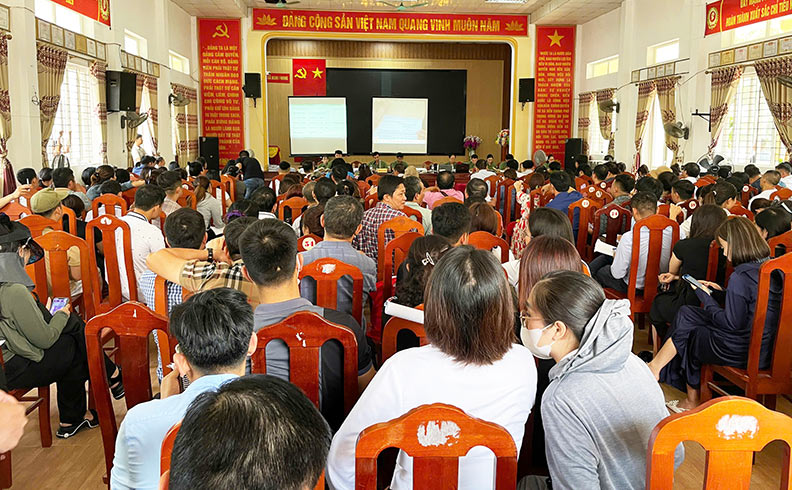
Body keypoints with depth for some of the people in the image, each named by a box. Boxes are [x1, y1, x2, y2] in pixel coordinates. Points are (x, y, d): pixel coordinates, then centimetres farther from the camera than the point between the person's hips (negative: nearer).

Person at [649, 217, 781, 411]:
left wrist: (705, 297, -8)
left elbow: (732, 324, -20)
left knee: (689, 334, 13)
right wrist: (721, 291, 14)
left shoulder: (740, 277, -24)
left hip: (743, 354, -9)